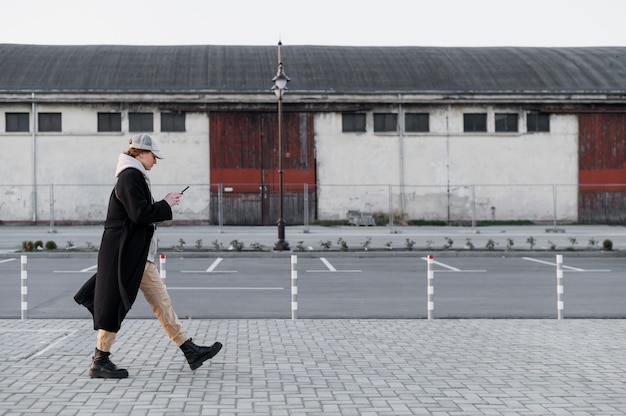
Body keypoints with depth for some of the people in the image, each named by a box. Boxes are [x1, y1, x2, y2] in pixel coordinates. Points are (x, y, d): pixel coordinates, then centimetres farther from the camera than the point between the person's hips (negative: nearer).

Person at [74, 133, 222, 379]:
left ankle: (190, 351, 11)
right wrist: (166, 204, -11)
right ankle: (100, 362, 7)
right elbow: (140, 214, -22)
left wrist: (164, 205, 13)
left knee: (161, 302, 9)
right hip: (127, 253, -11)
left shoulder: (135, 176, 17)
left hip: (139, 254, 11)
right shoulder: (130, 176, -15)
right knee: (117, 304, -3)